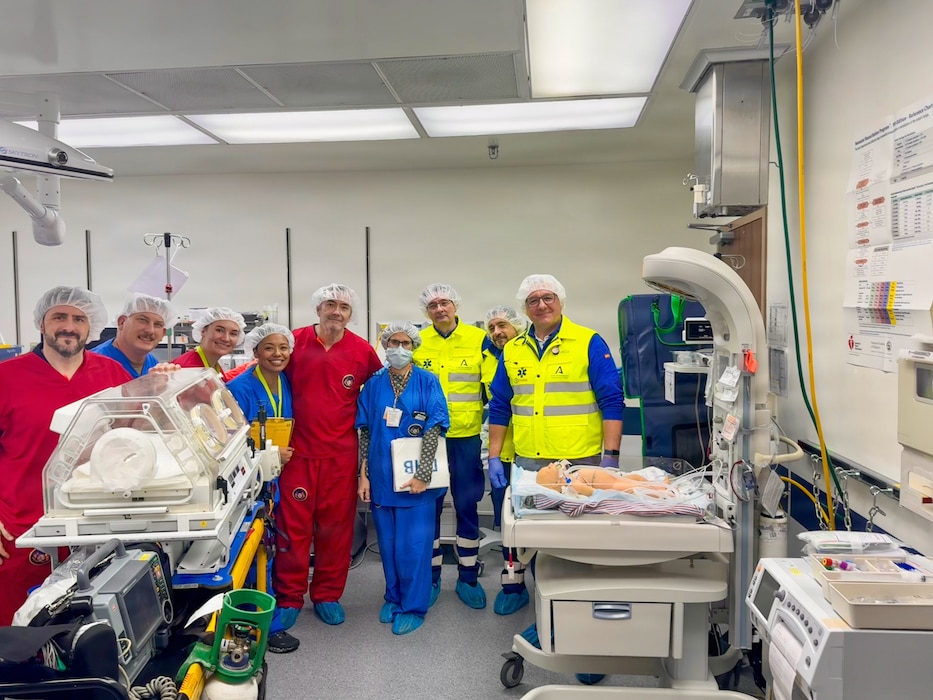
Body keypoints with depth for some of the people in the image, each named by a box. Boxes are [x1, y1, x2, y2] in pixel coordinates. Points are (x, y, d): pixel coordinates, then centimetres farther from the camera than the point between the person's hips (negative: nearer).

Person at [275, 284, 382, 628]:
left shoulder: (363, 351, -1)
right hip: (298, 449, -1)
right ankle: (289, 597, 20)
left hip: (342, 454, 1)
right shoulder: (295, 341, -2)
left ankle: (327, 595, 26)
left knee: (336, 525, 9)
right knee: (293, 524, 4)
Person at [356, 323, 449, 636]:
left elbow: (434, 429, -10)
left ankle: (413, 606, 19)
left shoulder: (427, 383, -4)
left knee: (413, 544, 3)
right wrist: (363, 474, 2)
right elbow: (365, 432, 7)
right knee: (387, 542, 14)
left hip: (415, 479, -3)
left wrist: (422, 475, -15)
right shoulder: (373, 385, 5)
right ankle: (393, 597, 33)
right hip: (382, 477, 3)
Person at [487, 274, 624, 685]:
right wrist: (494, 457, 8)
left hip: (581, 464, -4)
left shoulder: (589, 343, -4)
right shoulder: (513, 350, 9)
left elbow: (612, 401, -6)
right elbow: (500, 407, 13)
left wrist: (610, 457, -12)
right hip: (529, 464, 5)